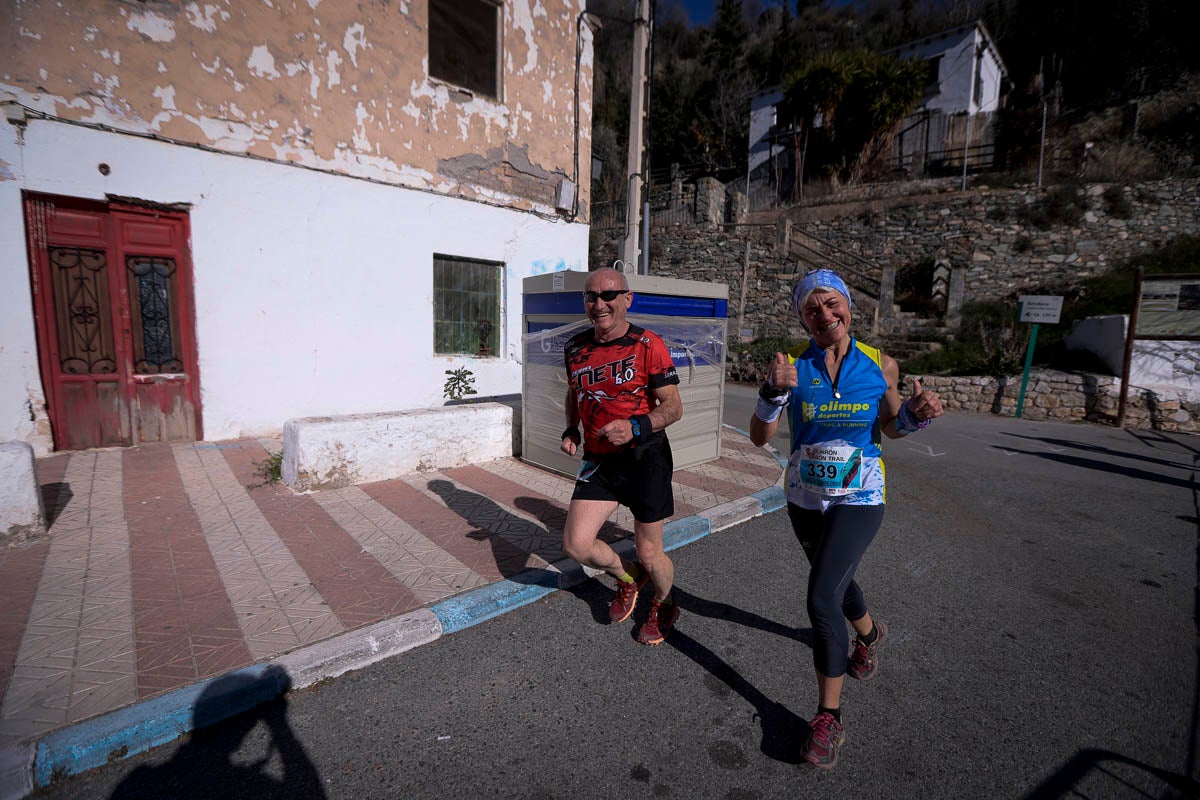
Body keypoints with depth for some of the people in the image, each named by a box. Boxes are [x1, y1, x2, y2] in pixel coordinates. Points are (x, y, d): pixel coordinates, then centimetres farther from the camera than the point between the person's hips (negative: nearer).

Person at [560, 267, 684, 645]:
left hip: (645, 457, -4)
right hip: (598, 459, 5)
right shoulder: (576, 348, 5)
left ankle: (663, 605, 41)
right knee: (576, 543, -2)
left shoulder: (648, 345, -12)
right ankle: (628, 576, 30)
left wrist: (634, 427, -27)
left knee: (649, 552, 6)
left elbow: (673, 407, -11)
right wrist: (571, 430, 6)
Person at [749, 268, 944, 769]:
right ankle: (868, 633, 60)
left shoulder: (880, 365, -7)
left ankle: (829, 715, 7)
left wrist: (917, 413, -14)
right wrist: (775, 391, -29)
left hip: (859, 500, -2)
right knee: (834, 578, 25)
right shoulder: (792, 364, -10)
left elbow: (890, 427, 7)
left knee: (822, 599, -14)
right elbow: (760, 437, -13)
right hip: (805, 500, 3)